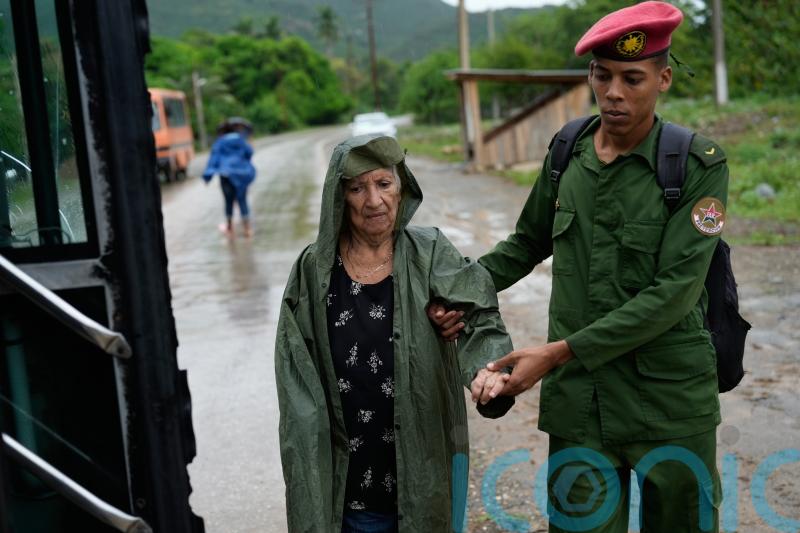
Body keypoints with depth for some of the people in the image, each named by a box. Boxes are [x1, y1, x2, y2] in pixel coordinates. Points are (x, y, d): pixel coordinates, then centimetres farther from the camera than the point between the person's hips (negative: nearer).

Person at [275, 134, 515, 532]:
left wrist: (487, 366, -40)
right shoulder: (315, 271, -3)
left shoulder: (430, 256, -5)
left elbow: (477, 316, -18)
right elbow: (300, 389, 0)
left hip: (426, 465, 0)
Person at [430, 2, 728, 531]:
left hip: (671, 405, -2)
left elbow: (674, 293, -16)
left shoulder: (699, 165, -10)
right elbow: (528, 242, 16)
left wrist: (560, 352, -19)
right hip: (578, 404, 3)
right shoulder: (568, 151, 3)